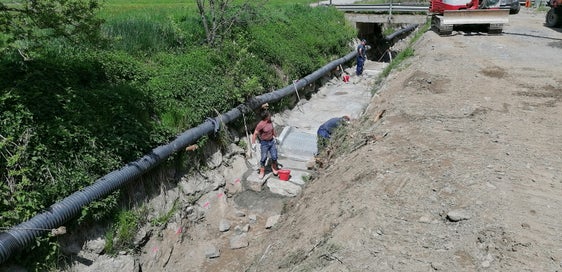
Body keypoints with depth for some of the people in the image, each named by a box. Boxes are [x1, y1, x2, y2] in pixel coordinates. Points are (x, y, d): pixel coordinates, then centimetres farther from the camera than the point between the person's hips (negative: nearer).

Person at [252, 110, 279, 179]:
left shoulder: (270, 122, 0)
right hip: (264, 143, -6)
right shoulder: (260, 125, -22)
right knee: (264, 158, 1)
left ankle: (274, 168, 30)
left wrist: (274, 137, 25)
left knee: (274, 156, 8)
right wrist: (253, 143, -22)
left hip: (272, 141, 6)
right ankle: (262, 172, 16)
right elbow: (255, 134, -19)